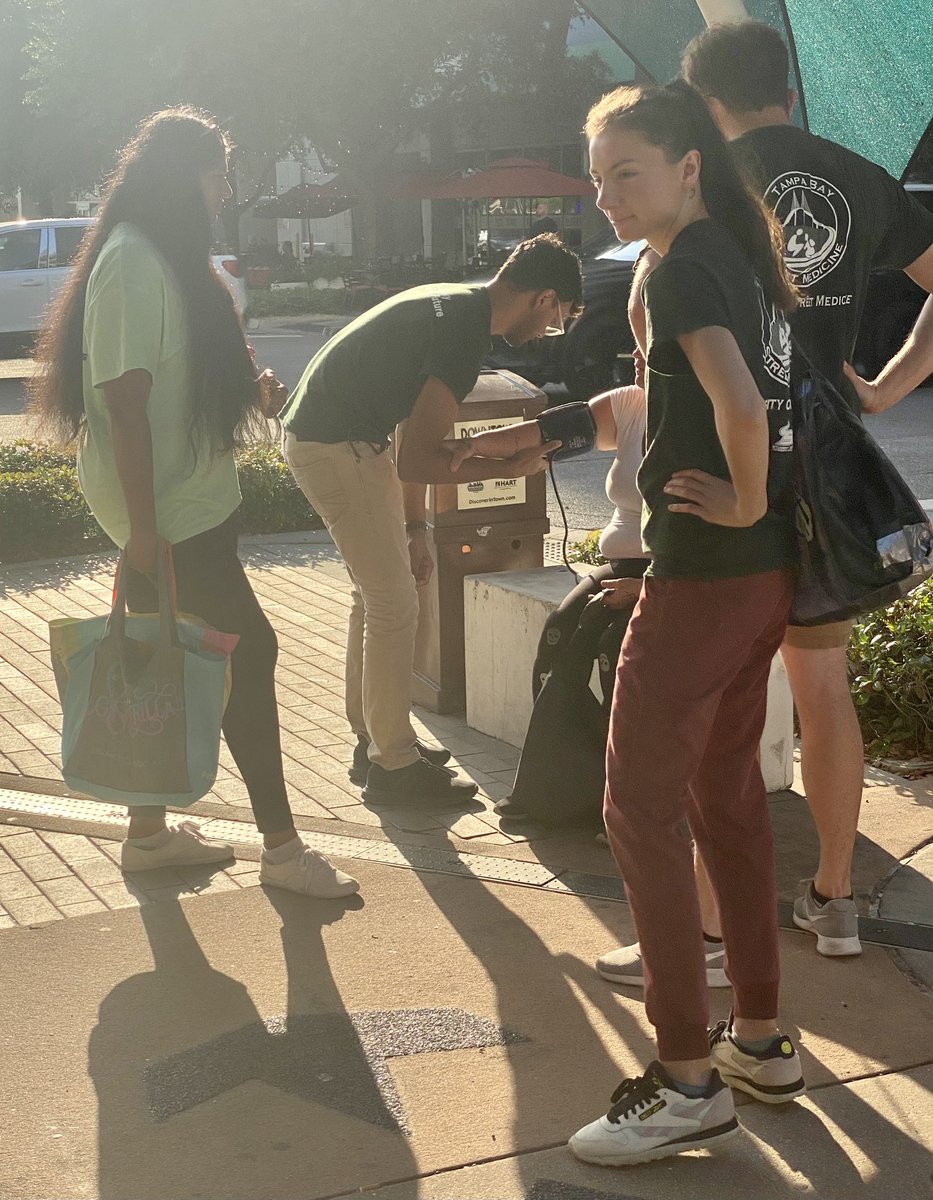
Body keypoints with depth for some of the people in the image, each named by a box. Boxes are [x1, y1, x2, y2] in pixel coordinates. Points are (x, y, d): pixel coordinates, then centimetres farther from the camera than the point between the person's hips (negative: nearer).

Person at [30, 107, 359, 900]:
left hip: (191, 503, 10)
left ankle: (149, 833, 26)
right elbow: (125, 404, -22)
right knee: (250, 650, -5)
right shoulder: (132, 263, -18)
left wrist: (249, 396, 7)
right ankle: (282, 847, 5)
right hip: (167, 512, -10)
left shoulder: (166, 258, 13)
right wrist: (142, 530, -23)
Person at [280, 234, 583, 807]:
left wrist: (414, 529, 18)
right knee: (395, 603, -5)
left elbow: (412, 434, 16)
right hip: (336, 444, -10)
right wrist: (509, 467, -12)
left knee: (378, 593, 18)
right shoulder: (466, 329, -21)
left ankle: (375, 740, 28)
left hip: (319, 433, 10)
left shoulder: (456, 305, 11)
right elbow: (417, 461, -23)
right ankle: (395, 766, 4)